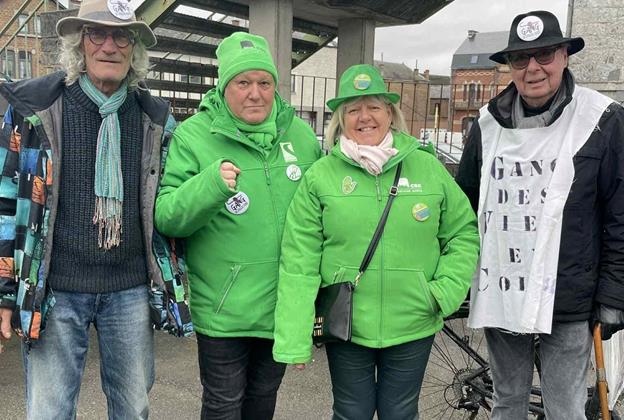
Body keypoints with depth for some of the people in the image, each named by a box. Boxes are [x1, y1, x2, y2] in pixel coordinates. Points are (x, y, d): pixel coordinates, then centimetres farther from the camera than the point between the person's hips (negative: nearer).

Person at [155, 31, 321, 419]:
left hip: (285, 306, 4)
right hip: (224, 311, -4)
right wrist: (210, 184, -32)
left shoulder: (300, 134, 2)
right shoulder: (193, 135, -10)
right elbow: (166, 218, -14)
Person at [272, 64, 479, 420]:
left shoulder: (428, 167, -3)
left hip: (413, 328, 1)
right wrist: (295, 339, -12)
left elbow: (464, 234, 6)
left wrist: (445, 292, -8)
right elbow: (299, 262, -9)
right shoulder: (320, 175, -7)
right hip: (346, 328, -1)